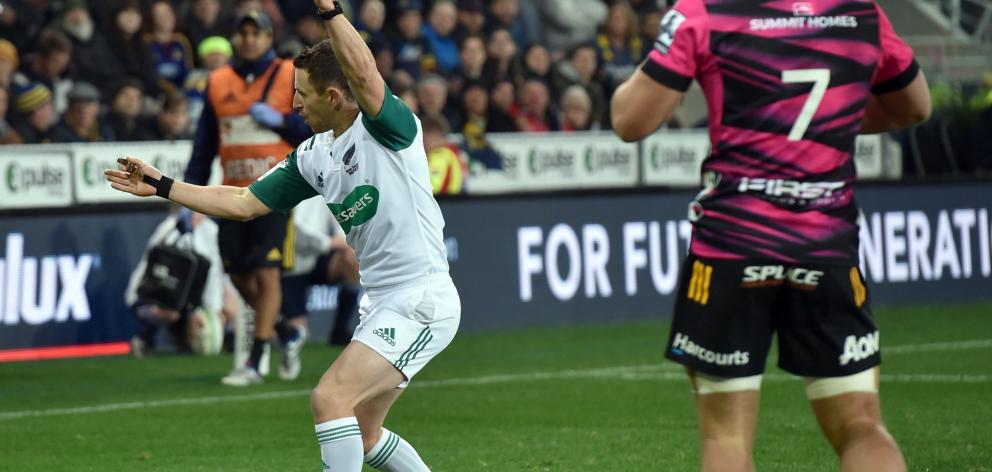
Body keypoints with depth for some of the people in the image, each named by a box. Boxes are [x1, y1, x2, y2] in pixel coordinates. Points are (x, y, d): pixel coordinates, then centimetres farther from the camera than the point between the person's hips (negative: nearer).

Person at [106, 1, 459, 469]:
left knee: (330, 398, -19)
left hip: (421, 302, -9)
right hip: (381, 304, 9)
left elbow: (365, 76, -33)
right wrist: (161, 186, 16)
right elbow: (242, 202, 17)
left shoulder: (389, 127, -12)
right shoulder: (312, 157, 11)